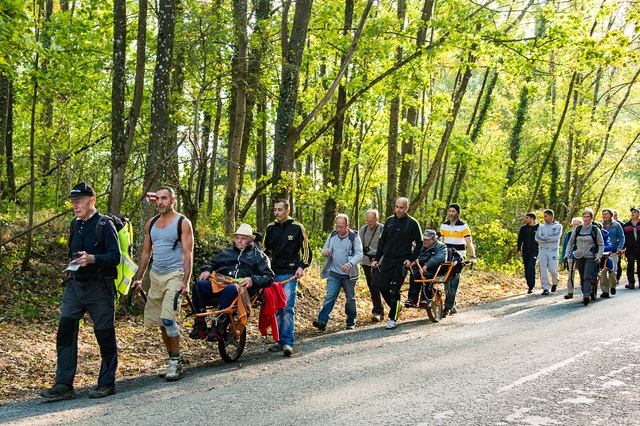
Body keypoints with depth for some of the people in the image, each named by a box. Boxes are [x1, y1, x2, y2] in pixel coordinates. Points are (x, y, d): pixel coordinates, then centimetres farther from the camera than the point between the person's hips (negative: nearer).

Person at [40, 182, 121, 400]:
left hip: (99, 287, -6)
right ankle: (63, 384, 2)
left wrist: (92, 259, -30)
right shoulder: (75, 225, 13)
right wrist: (74, 264, 15)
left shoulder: (105, 225, -9)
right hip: (75, 284, 7)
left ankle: (107, 383, 14)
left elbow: (115, 256, -16)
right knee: (65, 330, -2)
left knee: (104, 334, 2)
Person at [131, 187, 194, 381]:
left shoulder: (182, 223, -5)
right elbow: (146, 252, 17)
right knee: (160, 321, 8)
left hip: (174, 275, -7)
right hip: (155, 276, 7)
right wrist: (139, 278, 10)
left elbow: (188, 254, -10)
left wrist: (186, 282, -19)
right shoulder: (151, 223, 12)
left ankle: (176, 363, -8)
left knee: (167, 318, -18)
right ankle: (173, 361, 20)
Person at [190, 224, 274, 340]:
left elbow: (268, 277, 9)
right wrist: (206, 270, 12)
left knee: (230, 289, -42)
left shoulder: (258, 255, 20)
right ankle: (200, 325, -27)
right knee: (199, 285, -28)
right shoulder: (226, 252, 34)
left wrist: (253, 280, -11)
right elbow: (212, 264, 38)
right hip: (219, 283, 4)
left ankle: (218, 326, -37)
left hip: (242, 286, -4)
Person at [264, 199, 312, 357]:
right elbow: (265, 250, 24)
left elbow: (306, 250, 1)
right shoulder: (270, 228, 11)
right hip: (274, 274, 5)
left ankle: (288, 342, -10)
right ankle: (280, 341, 14)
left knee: (287, 308, -12)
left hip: (290, 274, -5)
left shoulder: (297, 227, -2)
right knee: (277, 309, 7)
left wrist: (302, 266, -12)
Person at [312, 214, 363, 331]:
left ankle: (351, 322, 24)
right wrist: (324, 251, -11)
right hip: (334, 274, 2)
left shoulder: (354, 237, -8)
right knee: (329, 297, -8)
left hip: (349, 275, -2)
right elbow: (324, 248, 16)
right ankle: (322, 321, -14)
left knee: (350, 299, 10)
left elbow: (359, 254, -16)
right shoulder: (332, 236, 5)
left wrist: (350, 264, -34)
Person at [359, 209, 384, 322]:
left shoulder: (383, 230, -5)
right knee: (371, 287, 10)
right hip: (366, 262, 5)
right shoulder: (363, 229, 8)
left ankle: (377, 312, -7)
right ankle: (379, 310, 22)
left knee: (375, 286, -14)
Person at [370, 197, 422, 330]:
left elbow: (419, 243, 1)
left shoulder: (412, 223, -3)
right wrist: (376, 258, 9)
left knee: (394, 290, -6)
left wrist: (411, 259, -9)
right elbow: (382, 240, 15)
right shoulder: (389, 221, 9)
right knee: (383, 287, 0)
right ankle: (395, 307, 26)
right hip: (387, 260, 4)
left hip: (401, 262, -4)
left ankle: (393, 319, 3)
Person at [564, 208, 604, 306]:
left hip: (590, 257, -4)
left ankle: (587, 295, -30)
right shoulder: (577, 229, 8)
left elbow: (601, 244, 4)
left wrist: (599, 255, -9)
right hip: (578, 257, 4)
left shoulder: (595, 229, 1)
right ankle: (585, 294, 18)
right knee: (582, 278, 8)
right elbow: (570, 242, 15)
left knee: (587, 277, -18)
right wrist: (567, 253, 3)